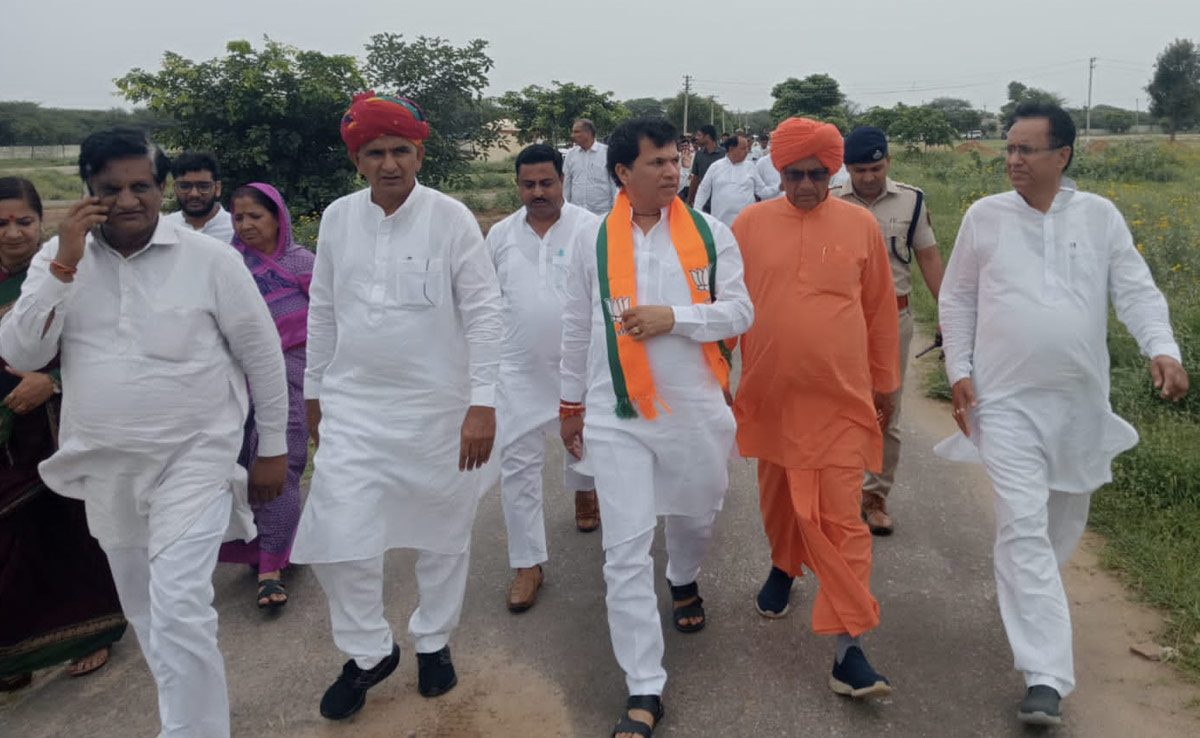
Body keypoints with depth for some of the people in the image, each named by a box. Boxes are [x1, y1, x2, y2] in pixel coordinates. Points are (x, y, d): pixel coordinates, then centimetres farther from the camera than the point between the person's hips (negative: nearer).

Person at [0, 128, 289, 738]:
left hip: (193, 459, -5)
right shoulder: (59, 258, 1)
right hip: (106, 467, 5)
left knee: (179, 610, -14)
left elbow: (263, 356, -4)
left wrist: (272, 448, -1)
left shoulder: (210, 258, -10)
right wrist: (65, 263, -17)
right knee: (144, 610, 20)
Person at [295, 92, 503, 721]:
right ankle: (368, 652, 23)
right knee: (337, 536, -3)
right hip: (353, 404, 3)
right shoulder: (337, 218, 3)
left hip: (437, 406, -2)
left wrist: (482, 403, -14)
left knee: (442, 532, 11)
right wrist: (314, 390, 16)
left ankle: (432, 642, 36)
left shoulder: (450, 217, -8)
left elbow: (484, 313, -9)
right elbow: (322, 309, 13)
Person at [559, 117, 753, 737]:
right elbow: (577, 329, 7)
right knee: (626, 550, -3)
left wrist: (673, 316, -18)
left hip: (697, 409, 1)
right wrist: (571, 404, 13)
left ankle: (684, 581, 59)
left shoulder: (709, 233, -1)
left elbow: (739, 311, -2)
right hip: (616, 417, -1)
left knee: (695, 516, 22)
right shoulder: (593, 241, 0)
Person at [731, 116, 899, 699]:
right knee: (777, 496, 20)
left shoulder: (860, 225, 0)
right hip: (769, 394, 2)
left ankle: (849, 646, 2)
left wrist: (885, 381, 12)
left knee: (840, 518, -4)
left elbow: (880, 309, 7)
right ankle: (784, 565, 49)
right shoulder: (750, 224, 0)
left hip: (841, 400, -2)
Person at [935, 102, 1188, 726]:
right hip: (1006, 400, -2)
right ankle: (1045, 678, -8)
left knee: (1065, 518, 18)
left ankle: (1021, 595, 47)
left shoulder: (1100, 216, 2)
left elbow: (1136, 291, -1)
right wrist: (958, 370, -3)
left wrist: (1162, 348, -19)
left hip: (1081, 400, 3)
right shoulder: (984, 216, 0)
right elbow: (957, 300, 5)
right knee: (1024, 526, -10)